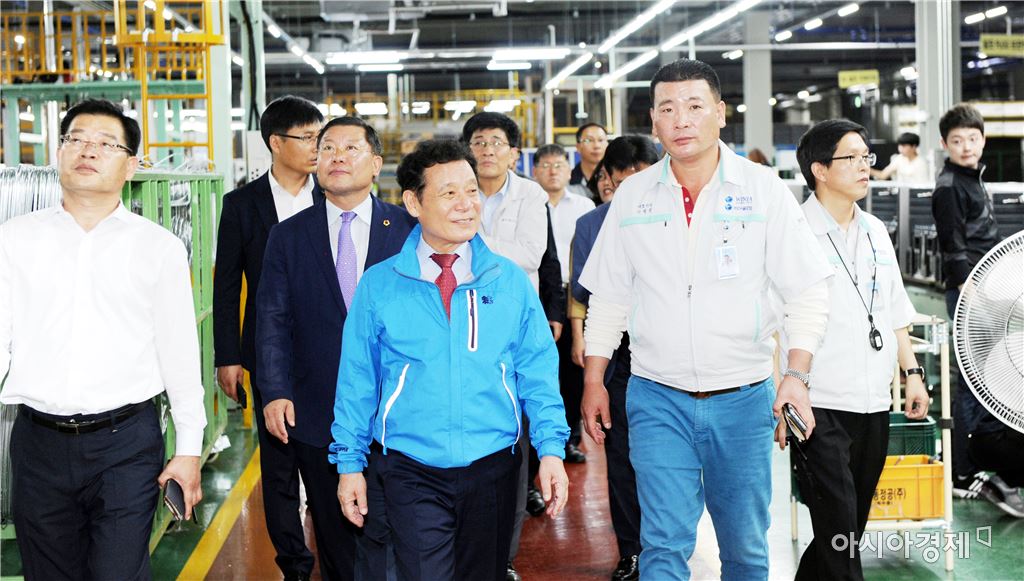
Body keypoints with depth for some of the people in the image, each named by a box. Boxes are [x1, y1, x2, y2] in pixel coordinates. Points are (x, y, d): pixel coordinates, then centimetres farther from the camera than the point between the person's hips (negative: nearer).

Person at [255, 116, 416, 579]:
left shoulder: (408, 228, 1)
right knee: (335, 539, 13)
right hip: (317, 416, 2)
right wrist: (275, 392, -9)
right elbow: (273, 320, 2)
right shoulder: (288, 236, 6)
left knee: (384, 536, -2)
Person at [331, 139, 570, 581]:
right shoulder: (378, 286, 0)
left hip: (493, 467, 2)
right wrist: (350, 462, 3)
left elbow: (538, 373, 4)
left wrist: (551, 449, -4)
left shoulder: (510, 282, 3)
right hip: (412, 473, -2)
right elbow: (357, 380, 4)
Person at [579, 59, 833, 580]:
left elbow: (808, 292, -1)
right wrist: (593, 381, 9)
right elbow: (608, 298, 12)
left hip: (744, 399, 0)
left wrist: (797, 375, -12)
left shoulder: (763, 189, -1)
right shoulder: (632, 195, 4)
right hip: (658, 398, 0)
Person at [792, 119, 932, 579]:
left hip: (873, 403, 7)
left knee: (853, 527, 14)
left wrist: (912, 373, 14)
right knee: (838, 532, -7)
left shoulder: (875, 232, 14)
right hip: (821, 406, -7)